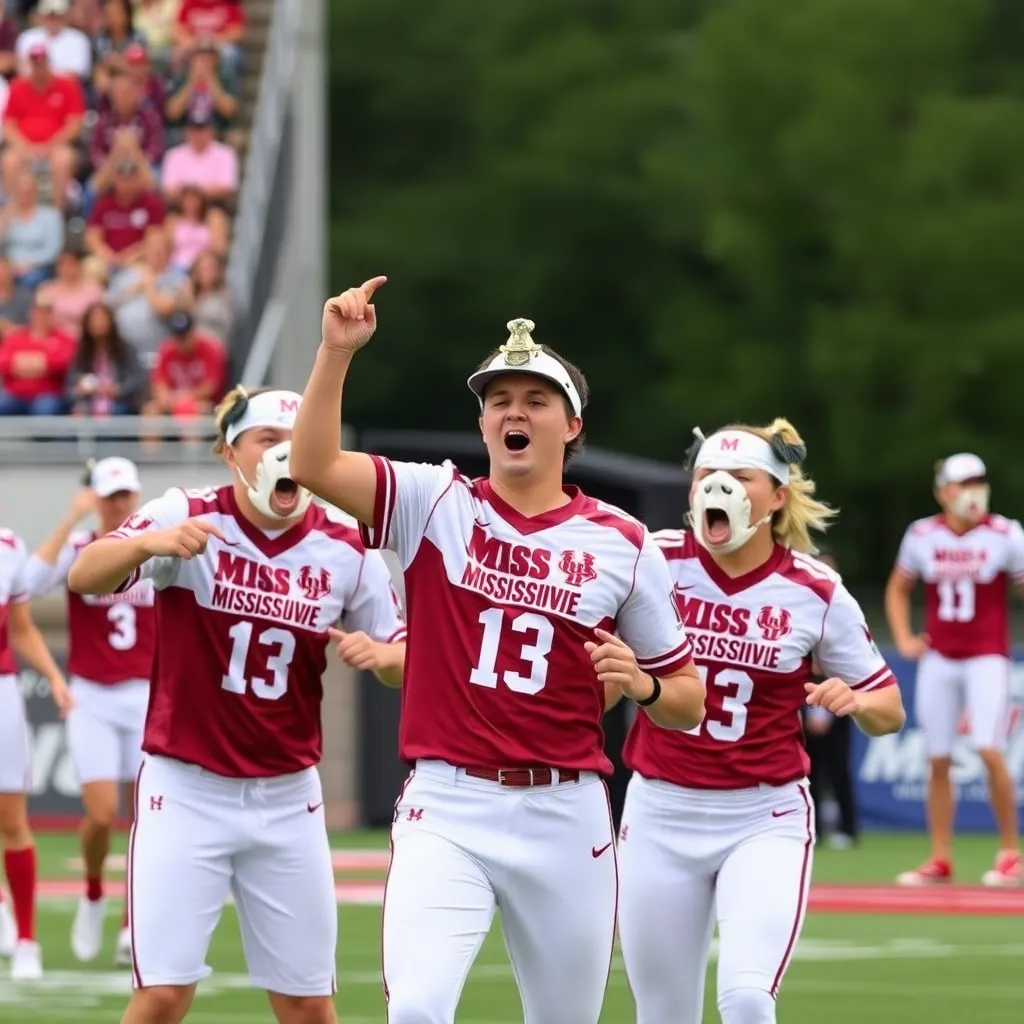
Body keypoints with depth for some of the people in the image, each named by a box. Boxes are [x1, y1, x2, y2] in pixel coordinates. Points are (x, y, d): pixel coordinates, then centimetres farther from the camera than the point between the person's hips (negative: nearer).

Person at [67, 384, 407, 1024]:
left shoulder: (346, 548, 0)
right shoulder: (187, 517, -10)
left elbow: (404, 657, 8)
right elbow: (84, 577, -24)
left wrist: (381, 656, -16)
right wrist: (148, 542, -45)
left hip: (287, 798, 3)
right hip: (186, 789, -3)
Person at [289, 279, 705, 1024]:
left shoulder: (622, 544, 3)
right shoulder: (435, 505, 3)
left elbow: (689, 703, 9)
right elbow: (314, 466, -13)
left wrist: (642, 684, -13)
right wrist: (337, 352, -23)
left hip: (565, 819, 2)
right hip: (446, 809, -2)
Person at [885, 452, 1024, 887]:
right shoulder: (922, 535, 2)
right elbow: (897, 590, 18)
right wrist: (903, 638, 4)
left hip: (986, 659, -3)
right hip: (938, 660, 3)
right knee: (938, 761, 5)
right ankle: (940, 860, 14)